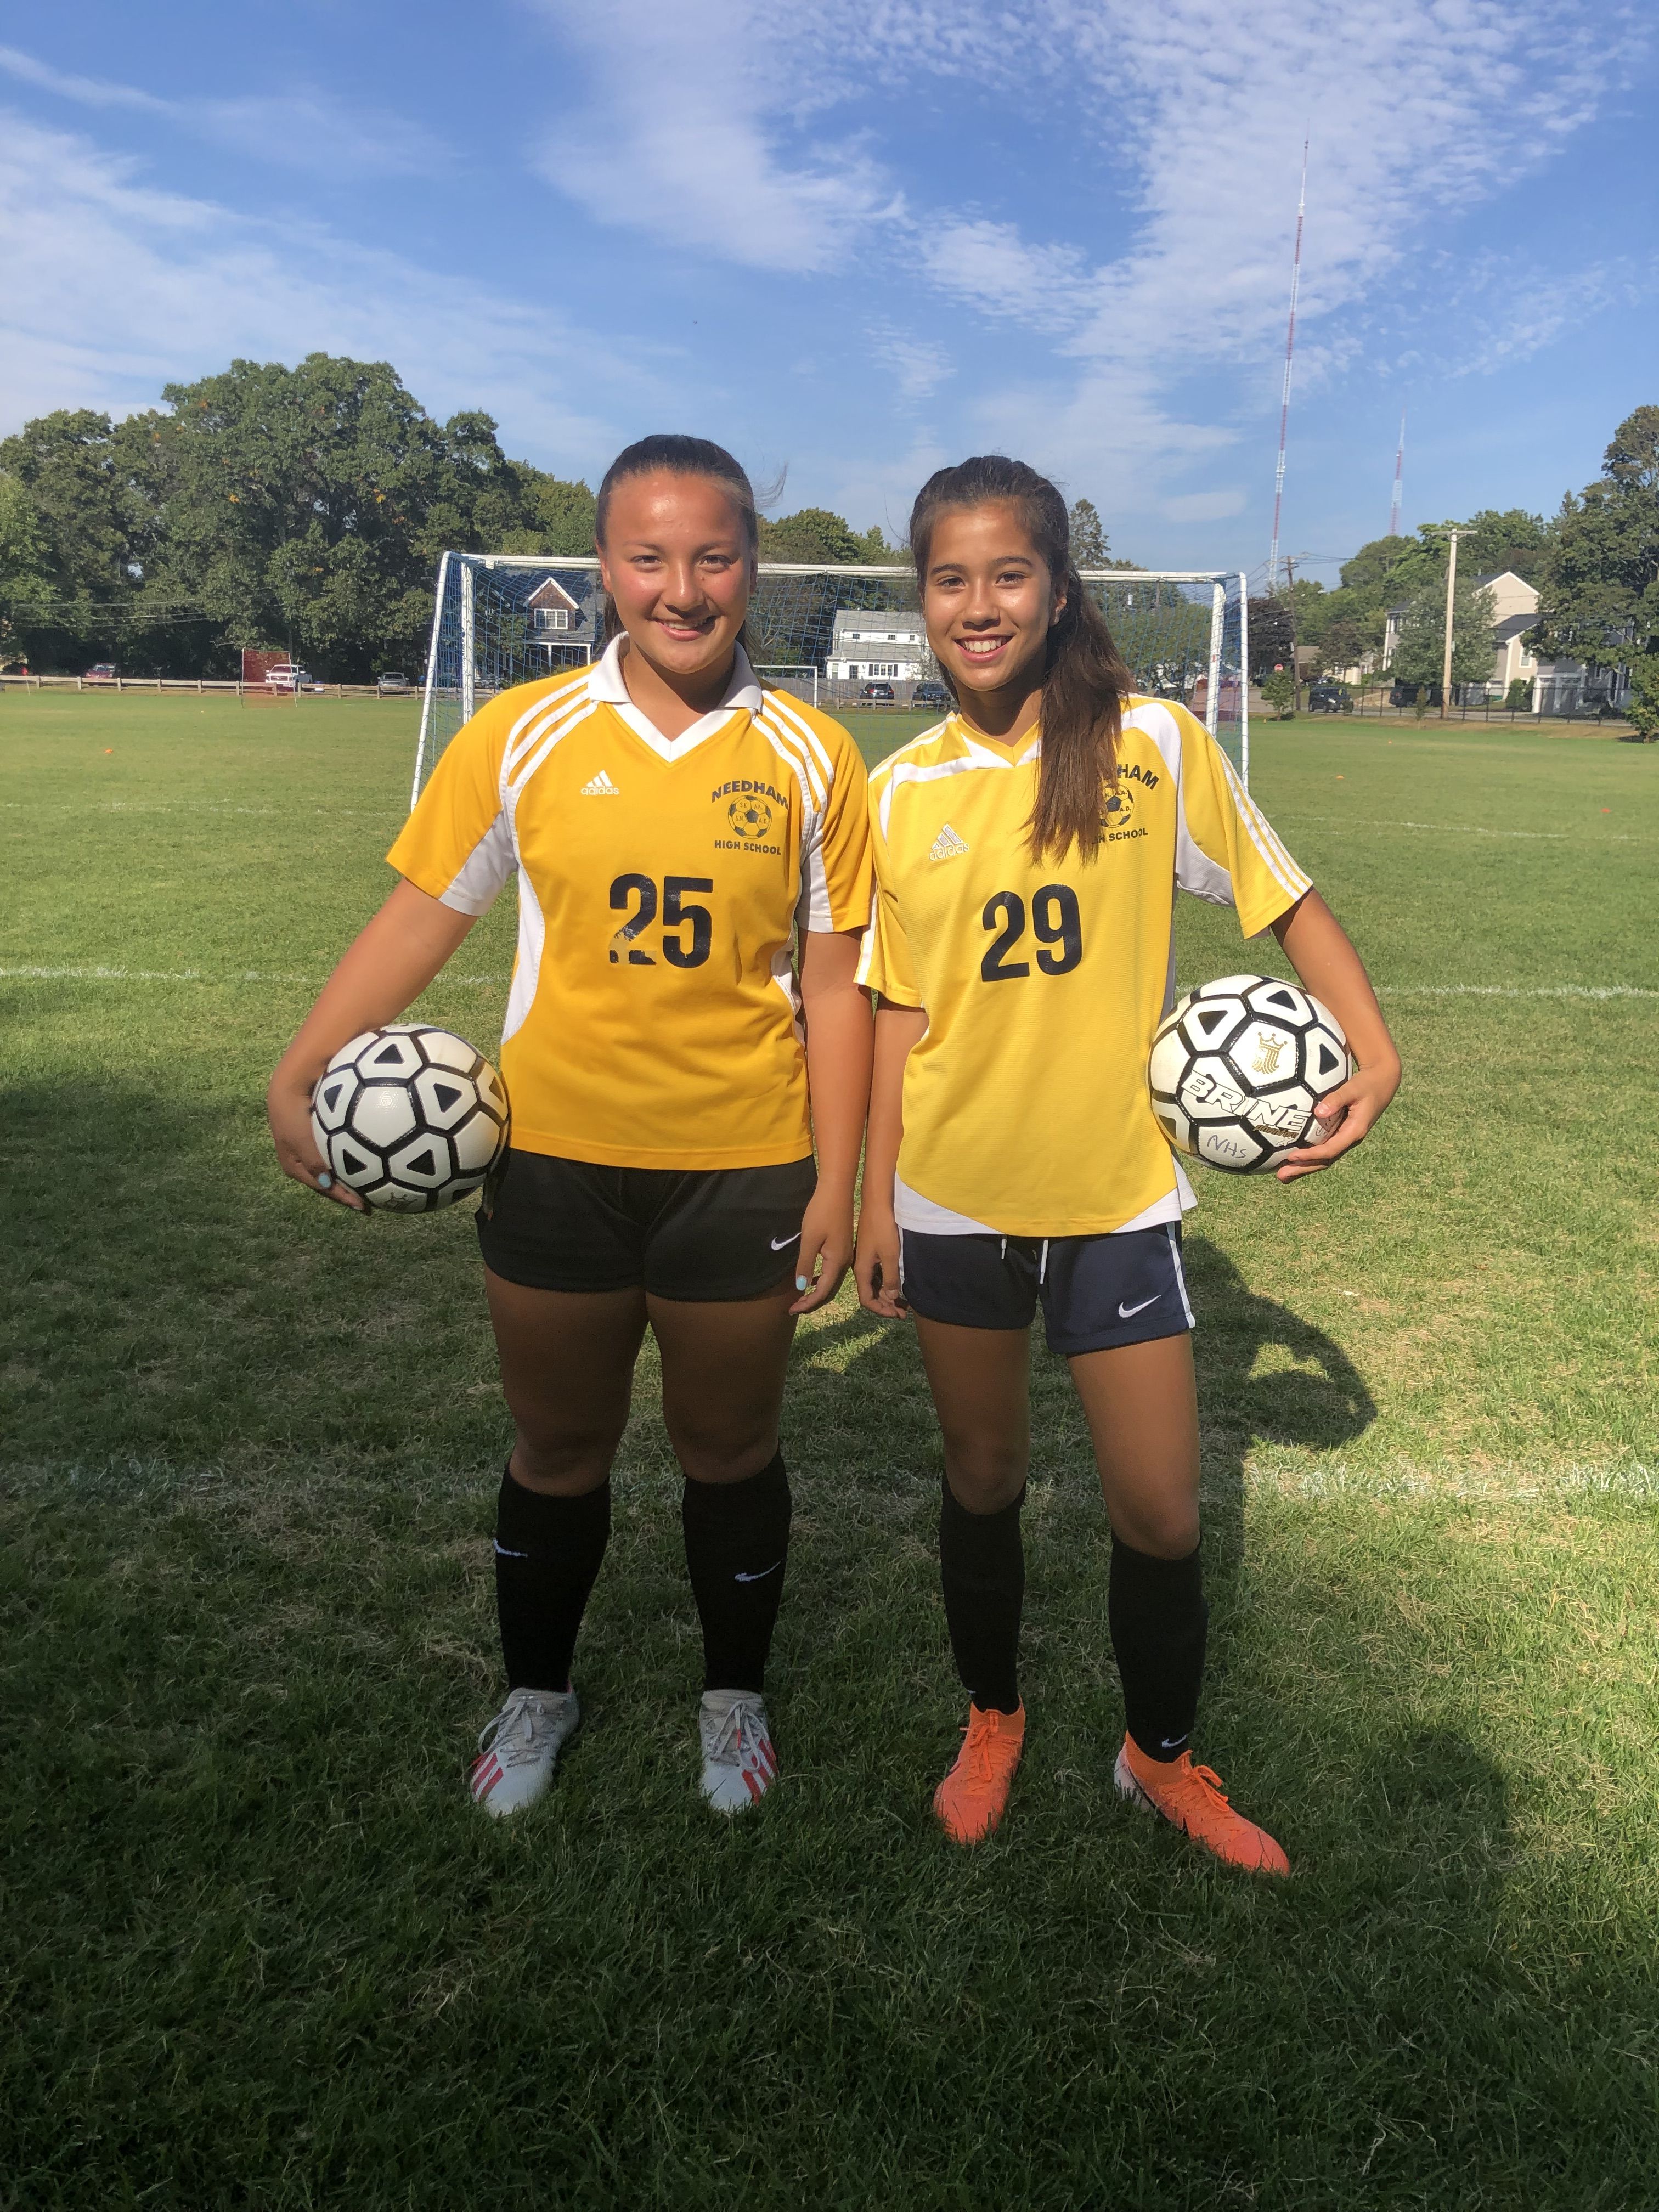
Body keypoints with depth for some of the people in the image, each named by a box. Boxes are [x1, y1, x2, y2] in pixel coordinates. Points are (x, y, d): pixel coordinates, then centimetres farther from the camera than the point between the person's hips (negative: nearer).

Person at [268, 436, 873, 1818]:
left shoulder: (810, 756, -4)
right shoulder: (524, 735, -4)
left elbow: (834, 987, -2)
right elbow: (421, 918, 2)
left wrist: (834, 1187, -3)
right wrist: (298, 1079, -5)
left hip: (742, 1169, 0)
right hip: (556, 1164, 1)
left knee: (730, 1451, 16)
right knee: (558, 1452, 18)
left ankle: (735, 1693, 42)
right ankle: (538, 1690, 44)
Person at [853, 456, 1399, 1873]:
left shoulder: (1154, 743, -7)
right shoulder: (902, 789, -1)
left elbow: (1284, 901, 2)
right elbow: (899, 1008, 5)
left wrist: (1373, 1051, -12)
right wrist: (877, 1194, 5)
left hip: (1119, 1192, -1)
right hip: (954, 1197, 2)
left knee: (1161, 1514, 4)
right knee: (984, 1480, 17)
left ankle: (1164, 1755, 33)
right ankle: (993, 1722, 42)